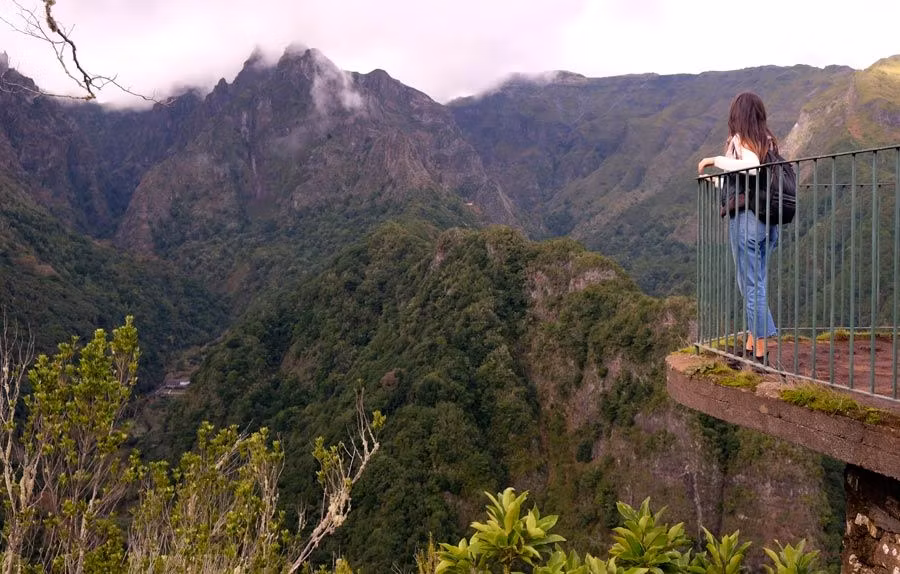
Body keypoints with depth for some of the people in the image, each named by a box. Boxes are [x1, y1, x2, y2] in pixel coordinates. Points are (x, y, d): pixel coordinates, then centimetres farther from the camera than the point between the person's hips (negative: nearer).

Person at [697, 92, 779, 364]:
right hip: (768, 219, 7)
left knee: (750, 284, -2)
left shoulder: (740, 140, -8)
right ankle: (751, 345, 19)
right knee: (757, 282, 14)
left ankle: (760, 352, 1)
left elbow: (752, 166, -26)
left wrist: (715, 160, -16)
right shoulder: (768, 140, 12)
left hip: (745, 217, -7)